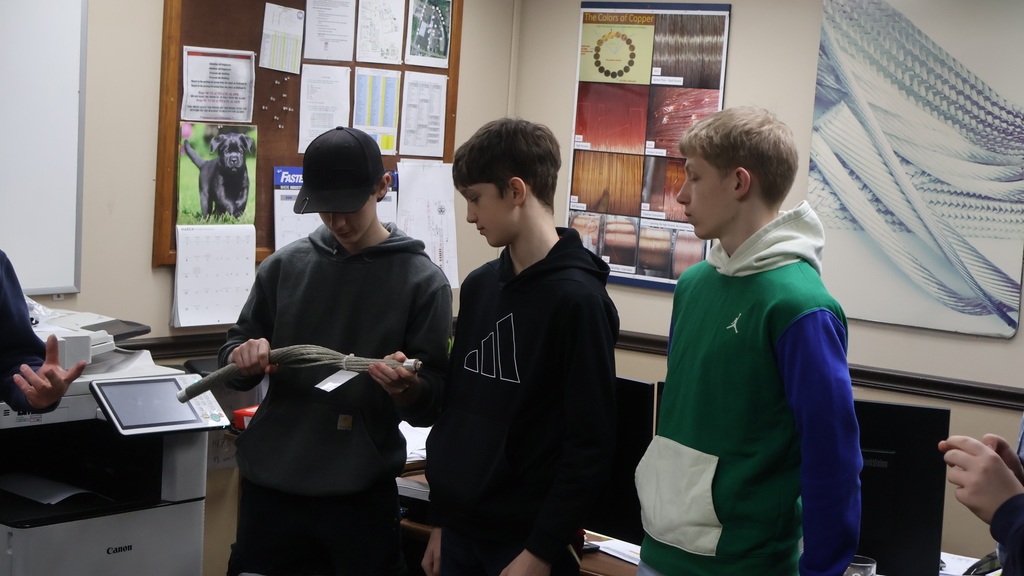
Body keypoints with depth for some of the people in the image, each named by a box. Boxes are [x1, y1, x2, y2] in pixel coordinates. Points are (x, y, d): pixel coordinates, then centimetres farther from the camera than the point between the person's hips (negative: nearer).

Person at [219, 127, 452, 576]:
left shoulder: (422, 280, -4)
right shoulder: (285, 265, 6)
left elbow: (434, 405, -5)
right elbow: (236, 348, 13)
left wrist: (408, 390, -27)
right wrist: (244, 358, -10)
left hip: (362, 493, -3)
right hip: (271, 484, 3)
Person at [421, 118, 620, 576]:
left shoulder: (577, 298, -14)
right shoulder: (479, 286, 7)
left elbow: (591, 446, -16)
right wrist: (440, 520, 13)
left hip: (525, 539, -6)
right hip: (459, 529, 6)